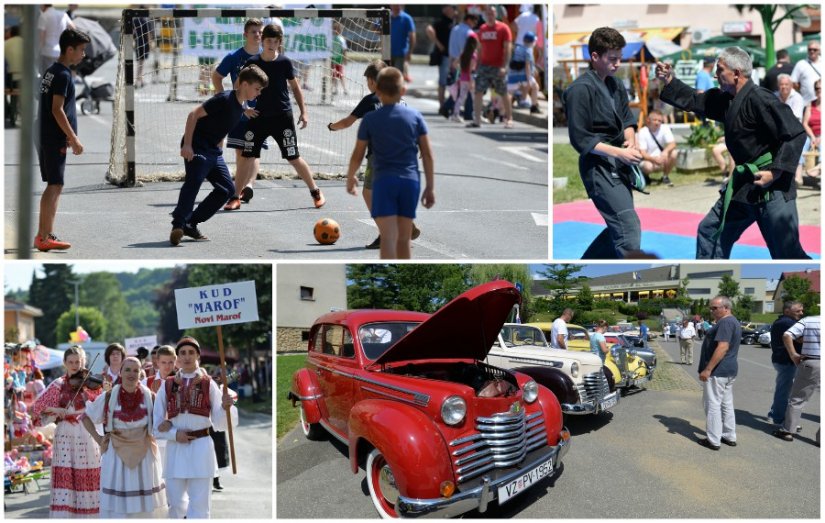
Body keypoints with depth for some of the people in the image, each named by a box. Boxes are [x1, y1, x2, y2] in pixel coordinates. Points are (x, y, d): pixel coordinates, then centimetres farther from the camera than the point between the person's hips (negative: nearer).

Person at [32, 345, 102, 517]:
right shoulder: (58, 385, 6)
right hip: (66, 436, 0)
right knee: (64, 477, -5)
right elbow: (38, 407, 6)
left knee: (89, 477, 4)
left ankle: (87, 513, 18)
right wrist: (54, 409, -11)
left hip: (87, 436, 0)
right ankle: (63, 514, -1)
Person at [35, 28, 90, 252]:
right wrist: (74, 139, -16)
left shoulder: (51, 71, 15)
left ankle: (44, 234, 16)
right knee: (55, 186, -7)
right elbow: (57, 110, -19)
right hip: (55, 139, -10)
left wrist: (69, 137, 21)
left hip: (46, 137, 10)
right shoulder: (63, 75, -14)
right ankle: (44, 238, -6)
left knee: (54, 186, 13)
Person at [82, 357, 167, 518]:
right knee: (116, 504, 2)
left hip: (144, 455, 1)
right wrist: (98, 438, 0)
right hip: (117, 455, -1)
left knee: (146, 504, 9)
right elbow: (86, 418, 9)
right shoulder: (108, 397, -2)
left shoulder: (149, 397, -1)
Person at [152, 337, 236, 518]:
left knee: (199, 505, -1)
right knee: (175, 504, 11)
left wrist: (225, 407, -19)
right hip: (175, 448, 2)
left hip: (201, 447, -2)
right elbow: (156, 423, 7)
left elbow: (219, 423, 0)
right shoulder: (167, 386, 7)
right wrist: (174, 434, -9)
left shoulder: (208, 384, 4)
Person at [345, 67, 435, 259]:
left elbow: (358, 155, 3)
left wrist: (350, 178, 22)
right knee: (403, 240, 13)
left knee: (388, 238, -8)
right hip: (410, 181, 3)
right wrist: (430, 187, 11)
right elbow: (427, 154, 5)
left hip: (384, 181, -3)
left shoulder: (370, 119, -1)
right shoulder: (415, 116, 5)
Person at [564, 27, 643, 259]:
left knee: (619, 229, 17)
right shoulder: (581, 89, -15)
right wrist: (619, 152, -20)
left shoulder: (615, 85, 11)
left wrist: (631, 142, -7)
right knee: (629, 228, -13)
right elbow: (580, 140, -17)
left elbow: (627, 119, 16)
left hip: (618, 167, 9)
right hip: (598, 168, -9)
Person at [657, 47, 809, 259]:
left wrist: (776, 172, -25)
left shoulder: (758, 99, -19)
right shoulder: (728, 99, 9)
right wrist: (669, 81, 14)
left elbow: (795, 133, -22)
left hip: (771, 185, -9)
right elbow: (695, 101, 22)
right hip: (744, 184, 9)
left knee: (787, 254, -7)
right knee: (711, 230, 16)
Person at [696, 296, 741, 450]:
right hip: (730, 369, 11)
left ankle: (713, 440, 0)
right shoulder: (734, 322, 15)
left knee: (713, 404, -4)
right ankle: (730, 437, 22)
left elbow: (723, 347, -27)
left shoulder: (725, 323, -18)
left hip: (717, 371, -11)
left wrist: (707, 369, -26)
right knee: (727, 404, 16)